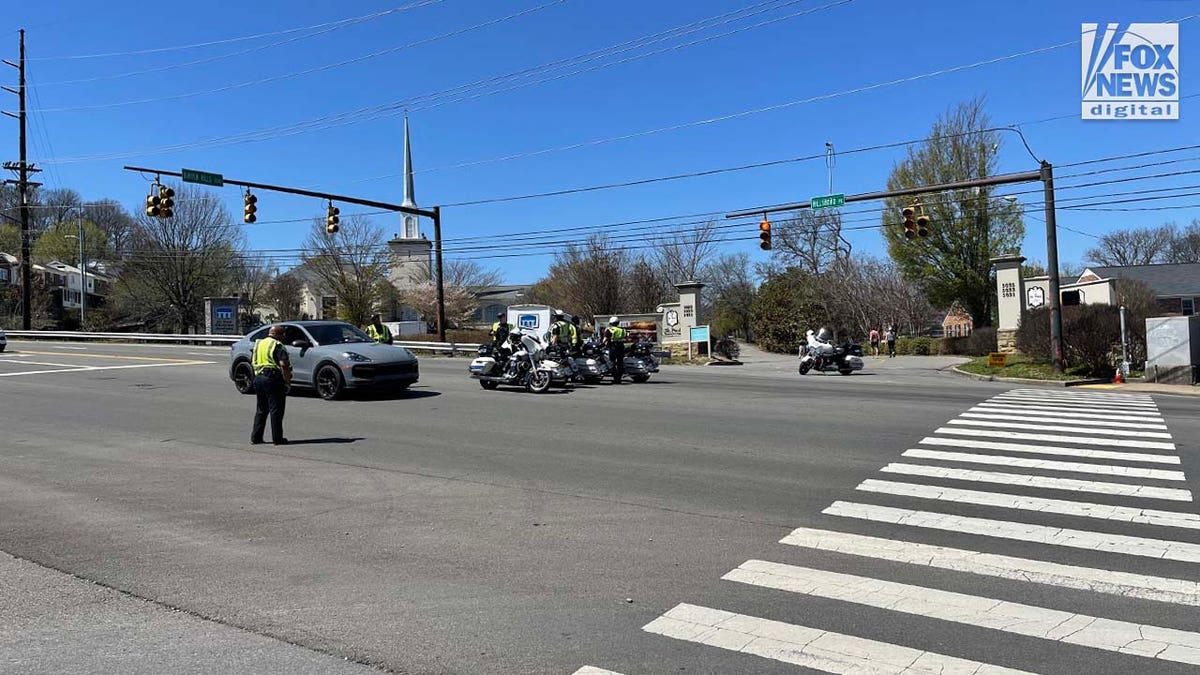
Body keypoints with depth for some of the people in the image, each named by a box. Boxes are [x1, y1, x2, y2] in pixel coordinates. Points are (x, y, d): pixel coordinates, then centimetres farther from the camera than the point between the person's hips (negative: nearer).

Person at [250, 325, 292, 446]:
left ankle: (256, 437, 17)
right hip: (273, 379, -8)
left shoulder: (258, 344, 15)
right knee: (276, 410, -1)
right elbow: (283, 364, -21)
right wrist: (287, 380, -14)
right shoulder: (277, 346, -11)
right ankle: (277, 438, 1)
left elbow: (255, 362, 19)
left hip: (258, 378, 8)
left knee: (261, 410, 16)